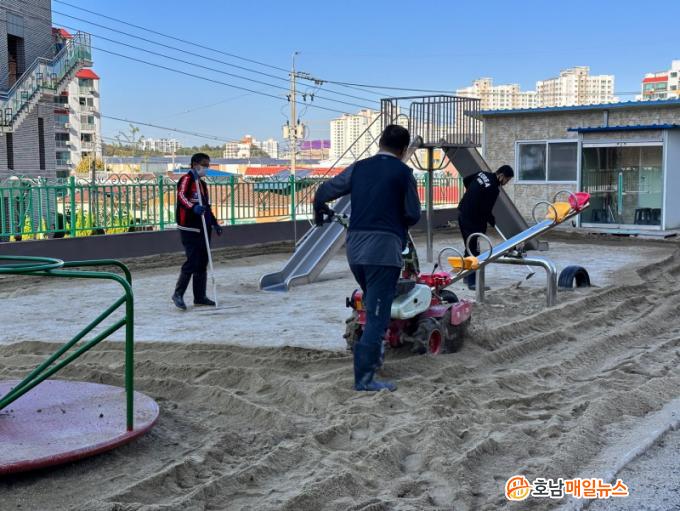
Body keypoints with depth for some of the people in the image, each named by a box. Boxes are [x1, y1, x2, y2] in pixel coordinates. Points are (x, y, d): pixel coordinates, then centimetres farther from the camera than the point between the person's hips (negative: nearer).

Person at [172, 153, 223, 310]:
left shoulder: (202, 184, 21)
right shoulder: (186, 179, -7)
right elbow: (181, 196, -25)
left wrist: (214, 223, 23)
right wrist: (193, 208, -41)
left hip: (203, 229, 9)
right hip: (189, 228, -9)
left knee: (203, 263, 9)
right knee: (193, 261, -12)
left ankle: (200, 296, 15)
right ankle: (178, 294, -2)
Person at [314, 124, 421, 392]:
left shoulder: (359, 167, 10)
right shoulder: (403, 172, -1)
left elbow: (324, 192, 14)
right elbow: (413, 215, 1)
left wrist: (319, 211, 35)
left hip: (355, 247, 5)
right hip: (384, 247, -5)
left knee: (373, 307, 24)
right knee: (377, 315, -3)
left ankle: (370, 355, 29)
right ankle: (364, 377, -5)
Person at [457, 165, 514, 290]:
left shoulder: (482, 174, 5)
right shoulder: (494, 188, -20)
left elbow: (466, 180, 20)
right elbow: (486, 210, -17)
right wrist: (493, 223, 1)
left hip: (462, 213, 9)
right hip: (472, 218, -9)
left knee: (469, 246, 17)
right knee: (474, 249, -5)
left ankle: (468, 277, 25)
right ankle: (473, 282, -5)